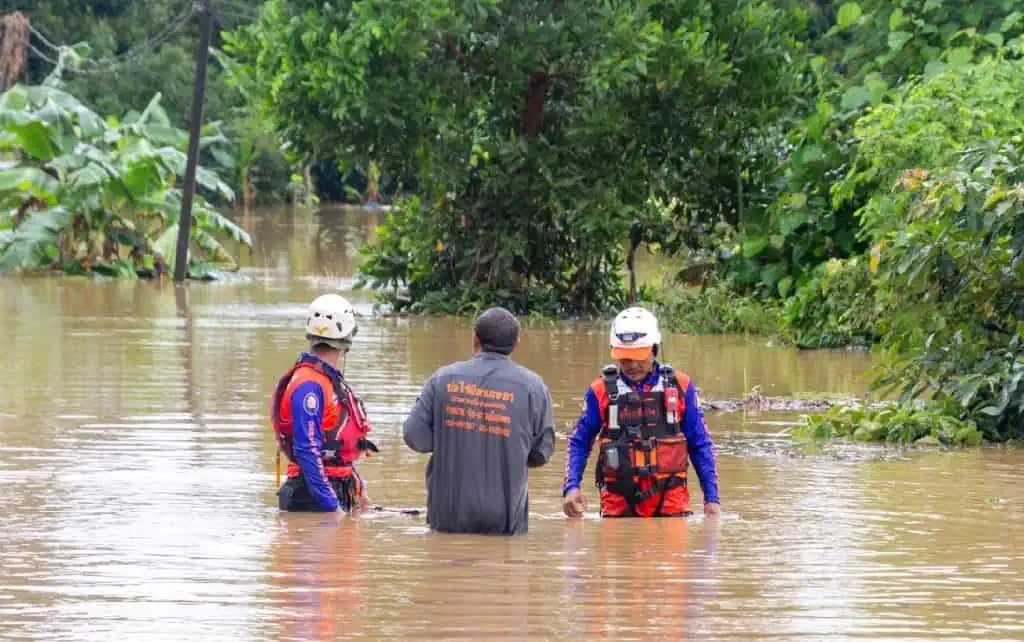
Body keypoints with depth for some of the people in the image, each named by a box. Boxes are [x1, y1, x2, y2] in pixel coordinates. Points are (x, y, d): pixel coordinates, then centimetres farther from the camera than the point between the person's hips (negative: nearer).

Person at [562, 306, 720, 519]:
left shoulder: (680, 388, 5)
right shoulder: (601, 391, 4)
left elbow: (700, 446, 9)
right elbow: (579, 444, 9)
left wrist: (712, 498, 4)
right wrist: (571, 488, -6)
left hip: (671, 503, 0)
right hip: (619, 503, 0)